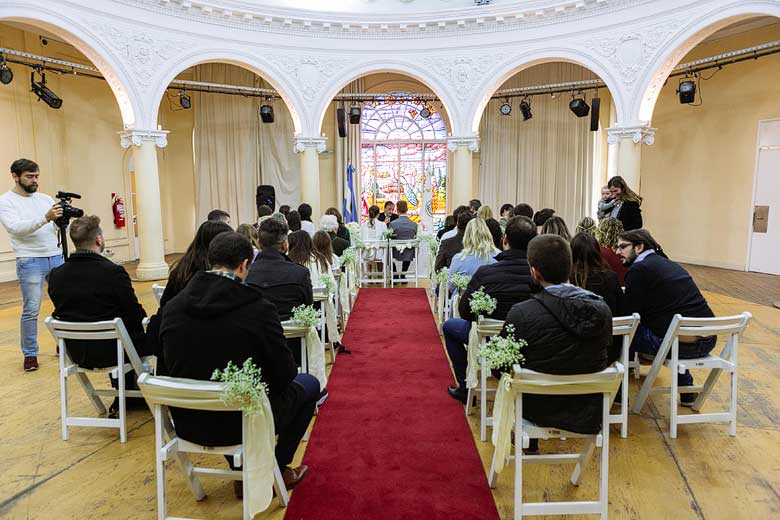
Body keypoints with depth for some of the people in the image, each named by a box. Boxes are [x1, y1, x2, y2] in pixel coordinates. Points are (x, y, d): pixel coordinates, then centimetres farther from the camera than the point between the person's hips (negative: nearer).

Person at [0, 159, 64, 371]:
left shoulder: (45, 198, 12)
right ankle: (30, 354, 10)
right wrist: (45, 218, -30)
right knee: (31, 311, -2)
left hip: (56, 257, 5)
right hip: (30, 262, -5)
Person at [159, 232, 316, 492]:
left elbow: (169, 367, 7)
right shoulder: (259, 308, -21)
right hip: (245, 423, -4)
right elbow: (283, 373, -11)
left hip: (187, 424, 5)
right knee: (309, 383, 19)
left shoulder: (173, 306, -7)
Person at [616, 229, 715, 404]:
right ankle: (687, 390, 39)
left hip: (683, 344, -9)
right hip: (709, 340, 9)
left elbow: (629, 315, -5)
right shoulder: (671, 264, 19)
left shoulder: (638, 269, -6)